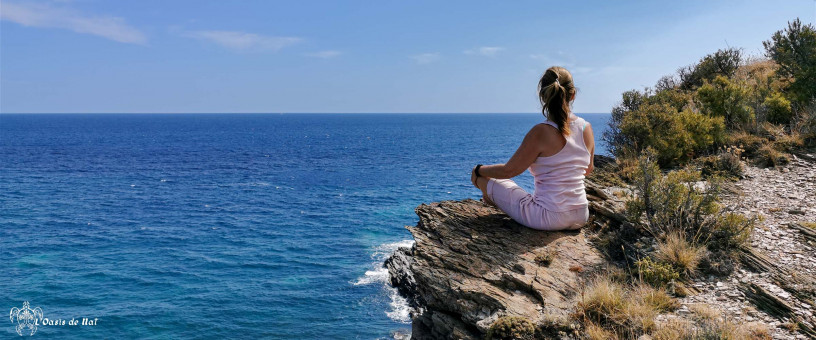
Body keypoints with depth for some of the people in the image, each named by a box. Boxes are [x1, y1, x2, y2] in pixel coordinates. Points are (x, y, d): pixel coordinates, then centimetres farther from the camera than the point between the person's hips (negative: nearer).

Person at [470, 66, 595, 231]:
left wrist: (479, 170, 8)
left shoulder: (541, 132, -19)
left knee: (486, 180, 10)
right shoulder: (587, 128, -2)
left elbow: (509, 170, -10)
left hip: (549, 218, -6)